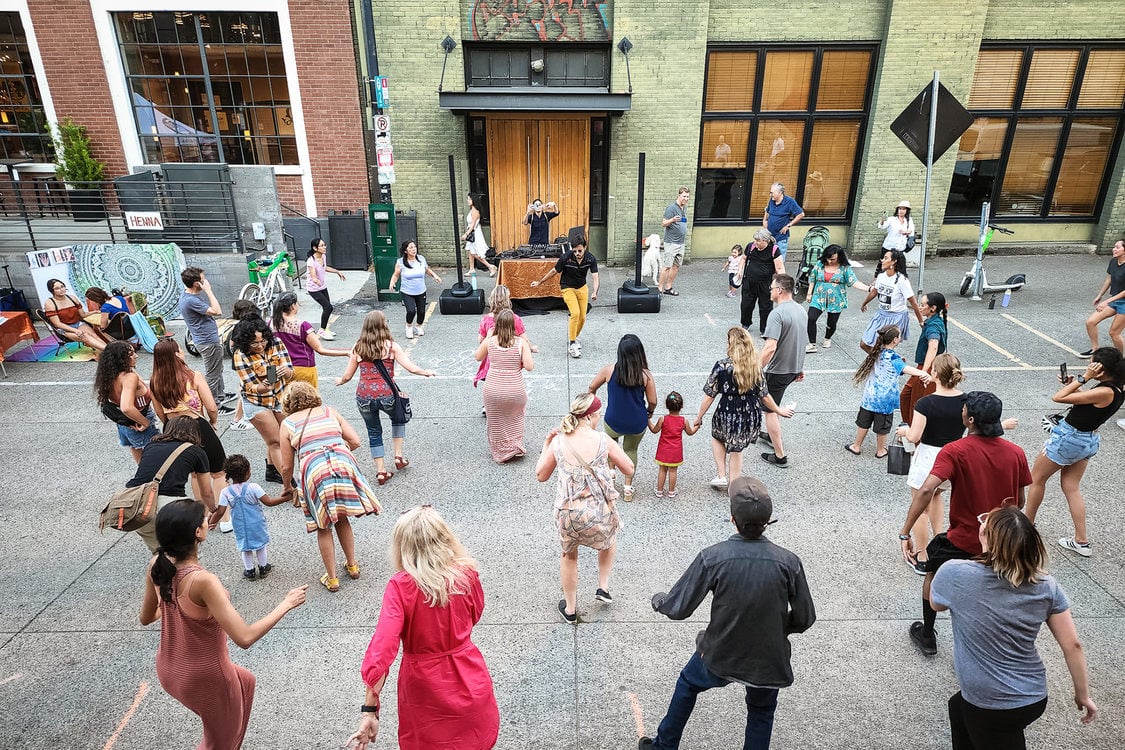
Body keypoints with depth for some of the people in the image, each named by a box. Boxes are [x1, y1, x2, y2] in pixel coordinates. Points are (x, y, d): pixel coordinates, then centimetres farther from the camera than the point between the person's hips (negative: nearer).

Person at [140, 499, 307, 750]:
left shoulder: (156, 566, -11)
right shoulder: (203, 581, -34)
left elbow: (146, 617, 6)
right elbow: (244, 638, -35)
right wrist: (286, 604, -24)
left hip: (169, 668, 7)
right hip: (205, 677, -7)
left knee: (245, 681, 33)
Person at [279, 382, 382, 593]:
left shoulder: (288, 423, 13)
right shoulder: (329, 411, 18)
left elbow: (287, 467, 13)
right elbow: (355, 441, 12)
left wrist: (287, 486, 32)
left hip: (315, 471, -2)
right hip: (344, 464, 2)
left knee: (323, 527, 17)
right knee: (342, 519, 24)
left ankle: (332, 579, 24)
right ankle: (352, 566, 36)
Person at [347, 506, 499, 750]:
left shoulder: (400, 586, -24)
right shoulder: (467, 574, -16)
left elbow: (381, 650, -27)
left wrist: (370, 710, -21)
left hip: (424, 685, -1)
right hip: (469, 682, 2)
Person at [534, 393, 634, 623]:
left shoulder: (558, 442, -6)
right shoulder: (602, 440, -12)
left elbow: (541, 475, 8)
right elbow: (629, 470, -1)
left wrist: (546, 445, 15)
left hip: (568, 515, 2)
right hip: (600, 513, -1)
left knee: (569, 555, 29)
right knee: (609, 539, 36)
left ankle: (570, 609, 42)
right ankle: (603, 587, 36)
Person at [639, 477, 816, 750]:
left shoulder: (712, 557, -24)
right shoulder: (788, 562, -19)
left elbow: (678, 609, -16)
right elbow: (804, 618, -7)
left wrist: (657, 600, 5)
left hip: (720, 656, -1)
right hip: (768, 661, 1)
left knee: (688, 684, 29)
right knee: (761, 711, 30)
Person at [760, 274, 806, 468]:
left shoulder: (777, 314, -23)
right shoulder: (801, 310, 5)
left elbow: (770, 347, -31)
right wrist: (800, 368, 24)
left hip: (778, 370, -9)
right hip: (795, 368, 9)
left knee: (770, 410, 5)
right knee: (773, 403, 29)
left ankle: (780, 456, 10)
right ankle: (772, 436, 43)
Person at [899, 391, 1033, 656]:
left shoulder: (954, 451, -20)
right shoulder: (1016, 452, -6)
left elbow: (926, 490, -32)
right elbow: (1020, 502, 4)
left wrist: (904, 533, -28)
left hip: (962, 540, -3)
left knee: (933, 572, 25)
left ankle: (927, 635, 36)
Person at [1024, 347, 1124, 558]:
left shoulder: (1105, 392, -29)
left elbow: (1058, 398, -28)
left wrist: (1084, 377, -24)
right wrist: (1072, 384, -2)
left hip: (1069, 438, -8)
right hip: (1089, 440, 9)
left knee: (1036, 478, 12)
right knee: (1071, 487, 17)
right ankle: (1081, 541, 20)